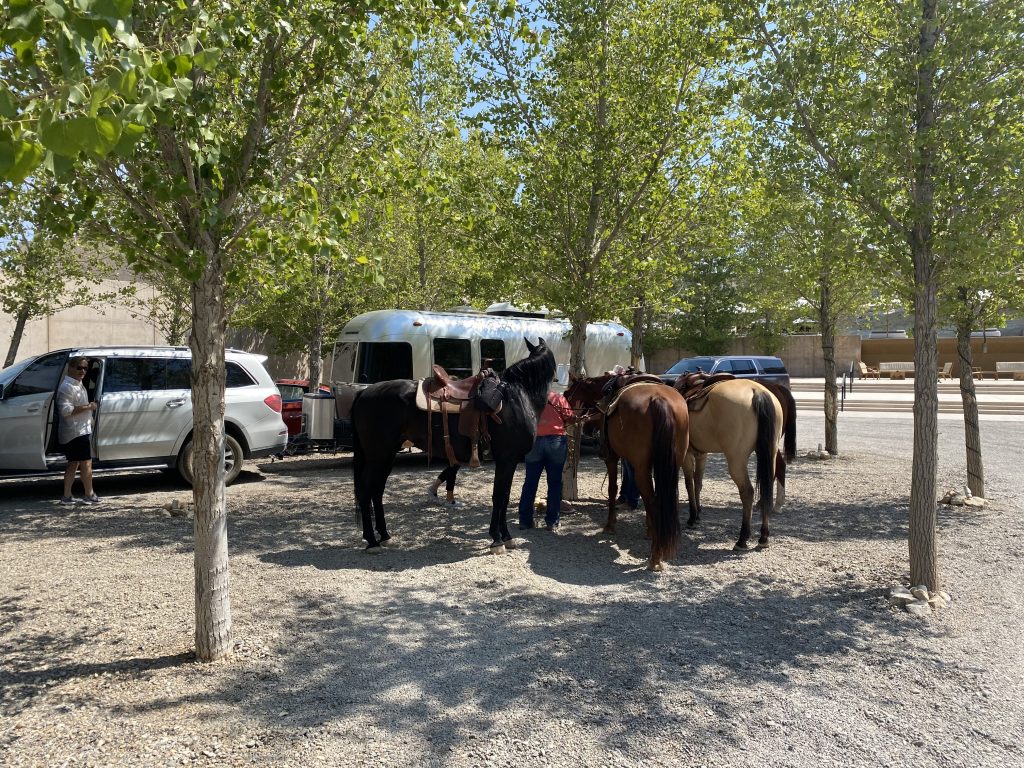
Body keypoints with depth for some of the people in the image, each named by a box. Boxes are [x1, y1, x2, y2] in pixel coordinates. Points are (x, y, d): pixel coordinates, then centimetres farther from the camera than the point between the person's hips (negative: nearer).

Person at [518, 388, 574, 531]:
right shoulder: (558, 398, 1)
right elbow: (569, 418, 3)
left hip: (533, 442, 1)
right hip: (556, 441, -1)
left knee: (530, 482, 10)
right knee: (555, 482, 7)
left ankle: (525, 520, 13)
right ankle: (552, 522, 8)